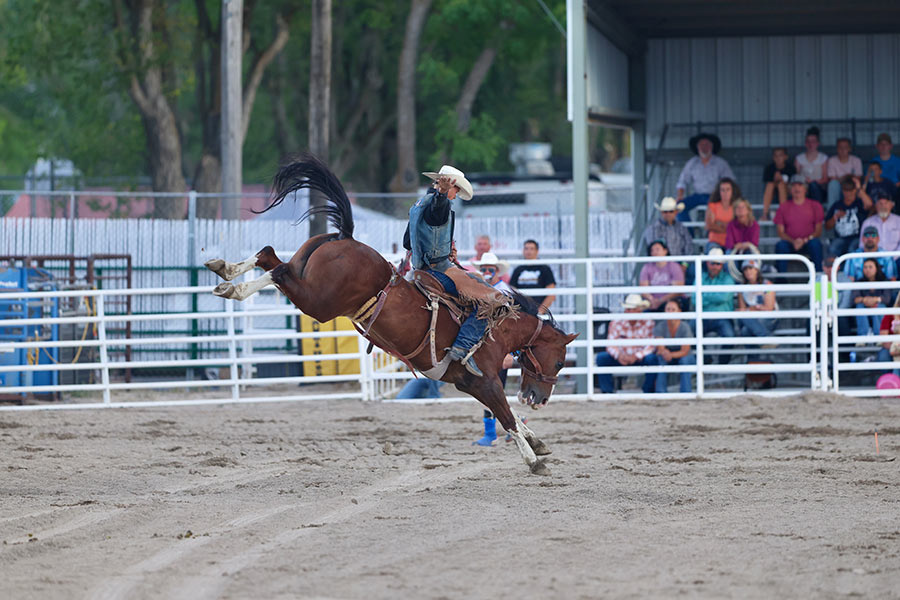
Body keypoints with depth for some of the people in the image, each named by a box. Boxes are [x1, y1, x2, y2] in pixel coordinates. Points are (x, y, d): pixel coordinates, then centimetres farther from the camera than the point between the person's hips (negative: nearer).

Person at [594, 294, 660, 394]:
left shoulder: (647, 324, -9)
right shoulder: (616, 323, -5)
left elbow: (650, 346, -16)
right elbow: (610, 345, -10)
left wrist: (636, 356, -33)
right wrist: (618, 355, -33)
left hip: (639, 359, -2)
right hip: (621, 359, 2)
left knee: (652, 358, -34)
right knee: (601, 357, -24)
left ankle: (648, 392, -17)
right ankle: (606, 392, -18)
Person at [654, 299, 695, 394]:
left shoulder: (684, 327, -20)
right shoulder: (660, 327, -15)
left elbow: (685, 351, -24)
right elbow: (660, 349, -19)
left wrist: (671, 354, -42)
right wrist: (664, 352, -44)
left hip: (686, 358, -1)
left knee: (684, 360, -36)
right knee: (661, 359, -32)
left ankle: (685, 392, -31)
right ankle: (661, 392, -31)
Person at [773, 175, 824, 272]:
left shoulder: (815, 206, 9)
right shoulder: (783, 208, 11)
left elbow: (818, 230, 3)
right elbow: (781, 232, 5)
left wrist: (805, 240, -15)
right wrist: (793, 241, -14)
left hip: (808, 242, -1)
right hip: (790, 243, 1)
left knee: (815, 243, -35)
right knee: (780, 245, -32)